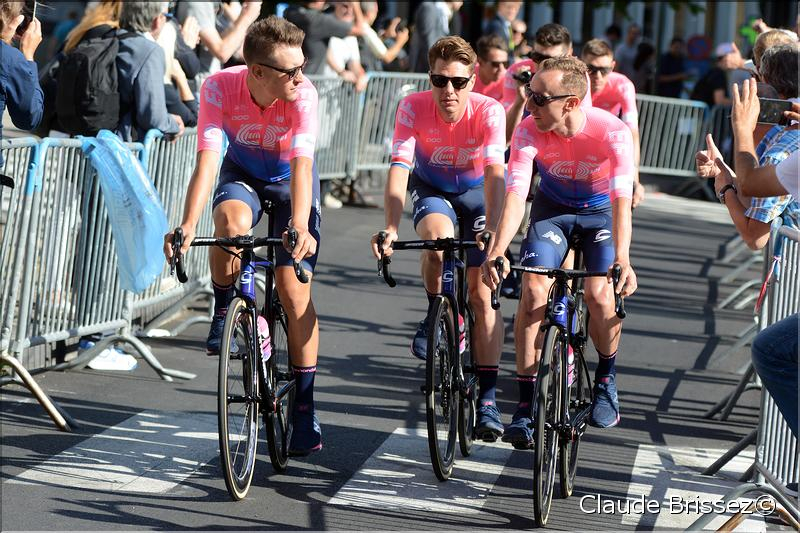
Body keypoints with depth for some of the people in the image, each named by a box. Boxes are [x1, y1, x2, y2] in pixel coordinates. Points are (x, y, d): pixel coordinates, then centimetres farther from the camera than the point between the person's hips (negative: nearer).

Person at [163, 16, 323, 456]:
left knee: (294, 288, -12)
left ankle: (304, 406, -3)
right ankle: (223, 311, -7)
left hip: (290, 179, -1)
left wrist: (299, 227, -56)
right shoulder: (221, 87, -29)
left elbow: (301, 166, -40)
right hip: (242, 173, 1)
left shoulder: (303, 94, -31)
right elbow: (207, 160, -36)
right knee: (230, 224, -36)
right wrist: (187, 226, -50)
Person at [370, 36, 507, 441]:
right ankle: (435, 315, -7)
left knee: (482, 292, -10)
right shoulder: (413, 108, -26)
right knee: (437, 238, -35)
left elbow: (495, 173, -38)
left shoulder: (489, 112, -28)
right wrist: (392, 228, -47)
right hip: (431, 190, 0)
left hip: (477, 192, 0)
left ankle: (487, 399, -6)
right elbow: (399, 169, -33)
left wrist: (491, 228, -54)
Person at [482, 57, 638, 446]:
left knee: (599, 295, -21)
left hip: (602, 211, -2)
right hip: (552, 207, 2)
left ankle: (606, 379, 9)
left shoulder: (613, 133, -32)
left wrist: (622, 260, -53)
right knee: (533, 290, -17)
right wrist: (496, 251, -49)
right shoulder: (529, 131, -27)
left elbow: (622, 201, -39)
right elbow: (515, 194, -34)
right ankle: (525, 406, -11)